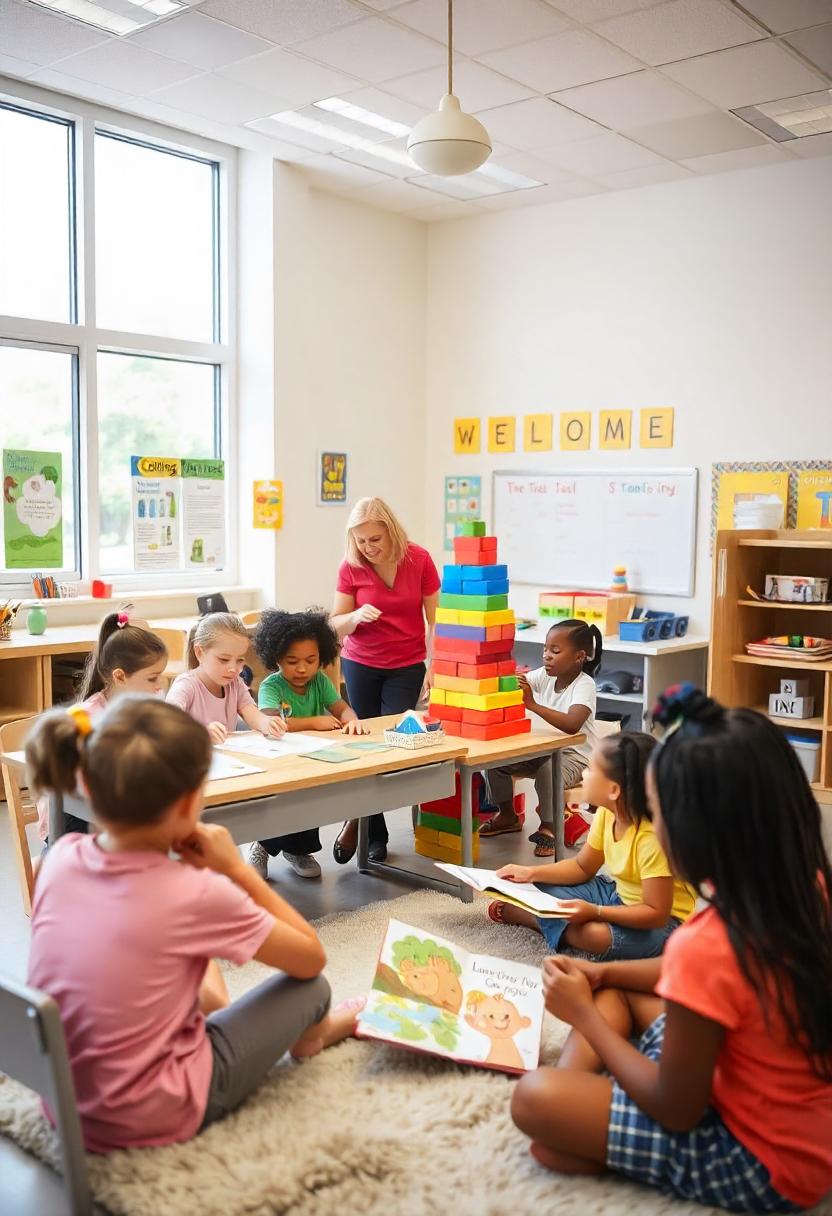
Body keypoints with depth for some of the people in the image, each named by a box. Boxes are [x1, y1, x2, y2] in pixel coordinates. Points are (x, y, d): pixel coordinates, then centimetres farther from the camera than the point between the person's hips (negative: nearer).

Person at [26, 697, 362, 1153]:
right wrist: (236, 869, -11)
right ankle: (310, 1034, 45)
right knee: (311, 989, 13)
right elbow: (312, 958, -10)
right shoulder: (197, 894, -26)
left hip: (62, 1104, 6)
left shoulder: (60, 859, -11)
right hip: (151, 1120, -6)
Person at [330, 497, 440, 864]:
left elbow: (434, 617, -4)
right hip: (360, 665, 1)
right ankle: (376, 834, 14)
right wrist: (356, 616, -24)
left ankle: (357, 821, 7)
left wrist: (432, 665, -11)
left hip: (407, 667, -1)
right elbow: (337, 625, -2)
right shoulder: (350, 567, -8)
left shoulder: (419, 559, -11)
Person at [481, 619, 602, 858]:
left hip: (575, 756, -7)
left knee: (548, 770, -36)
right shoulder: (545, 676, -2)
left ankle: (548, 826, -12)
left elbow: (572, 725, -38)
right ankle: (507, 815, 16)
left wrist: (532, 704, -43)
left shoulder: (584, 685, -20)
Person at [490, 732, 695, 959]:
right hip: (618, 894, 7)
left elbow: (657, 914, -29)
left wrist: (594, 912, -34)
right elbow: (582, 867, 6)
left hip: (664, 922, -7)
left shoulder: (652, 838, -32)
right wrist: (531, 873, -5)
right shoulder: (607, 813, -9)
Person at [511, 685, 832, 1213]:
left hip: (764, 1168, -8)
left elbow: (676, 1110, -20)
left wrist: (584, 1014, -9)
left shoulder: (705, 945, -35)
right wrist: (605, 972, 10)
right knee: (614, 991, 16)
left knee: (536, 1098, -16)